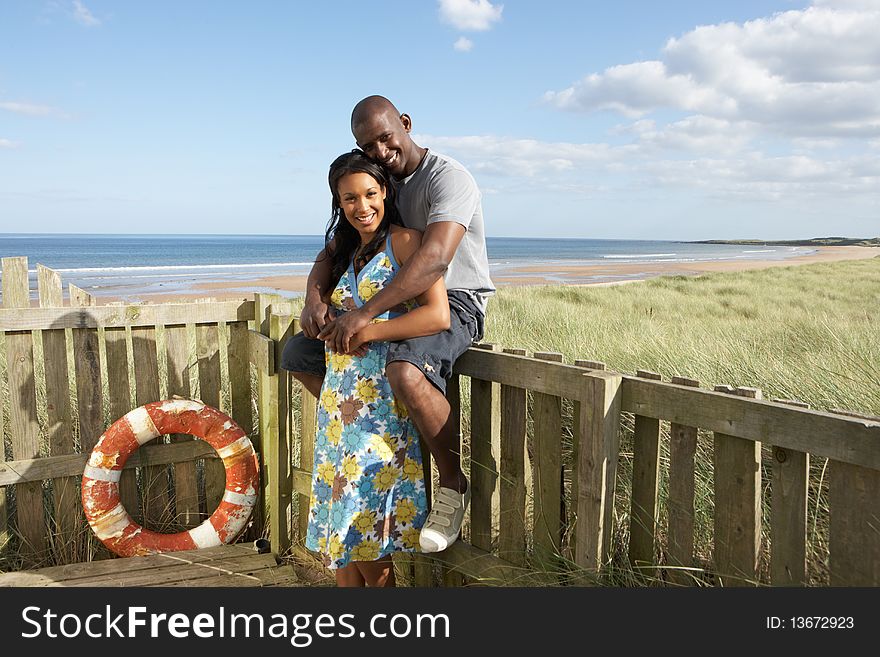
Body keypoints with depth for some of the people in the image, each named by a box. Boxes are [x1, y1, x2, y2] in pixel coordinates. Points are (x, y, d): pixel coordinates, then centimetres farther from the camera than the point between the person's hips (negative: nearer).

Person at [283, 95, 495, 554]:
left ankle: (454, 485, -16)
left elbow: (435, 259, -34)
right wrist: (314, 296, -16)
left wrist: (365, 314, -39)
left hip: (456, 301, -8)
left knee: (404, 371, -40)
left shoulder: (447, 178, -17)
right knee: (297, 353, 3)